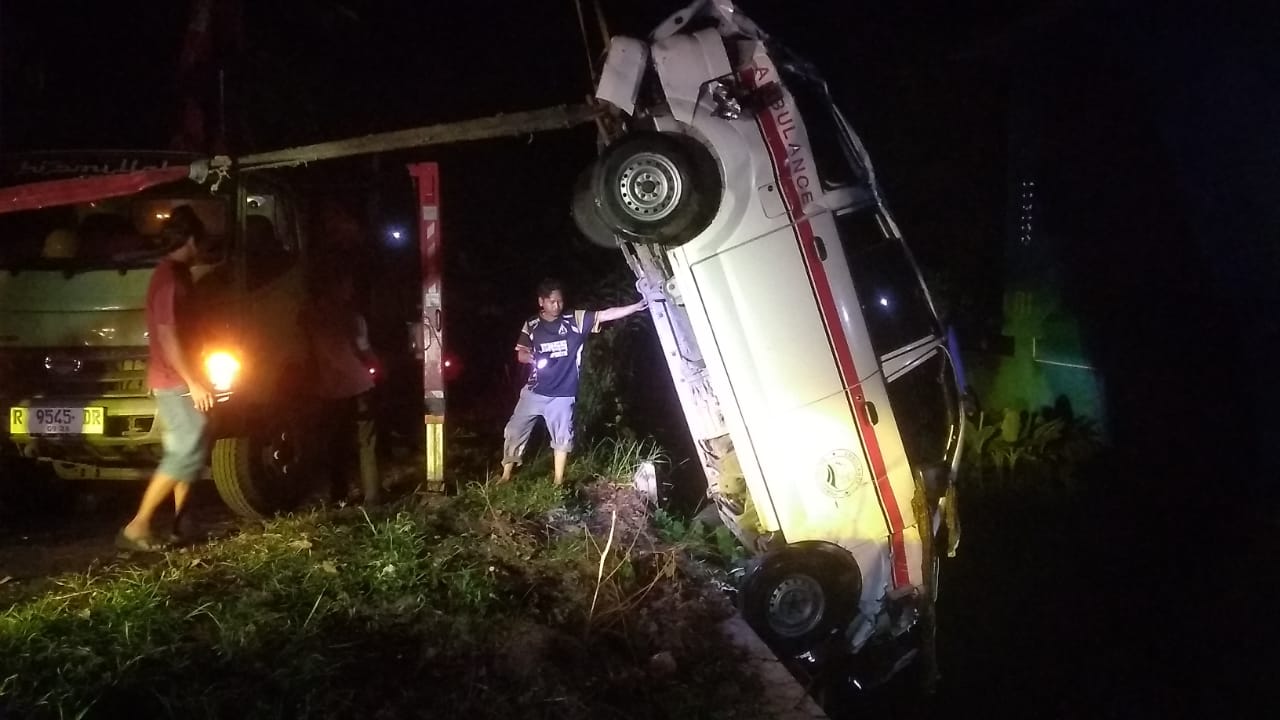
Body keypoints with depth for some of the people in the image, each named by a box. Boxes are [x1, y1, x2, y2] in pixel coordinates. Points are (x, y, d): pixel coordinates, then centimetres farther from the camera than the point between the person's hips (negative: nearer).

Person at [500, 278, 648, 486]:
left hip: (562, 394, -1)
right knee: (514, 432, 4)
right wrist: (530, 357, -22)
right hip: (534, 392, 1)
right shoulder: (531, 325, 0)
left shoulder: (576, 320, -4)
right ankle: (505, 477, 19)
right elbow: (521, 354, 2)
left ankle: (558, 483, 16)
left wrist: (637, 306, -20)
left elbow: (606, 314, -11)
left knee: (562, 438, 4)